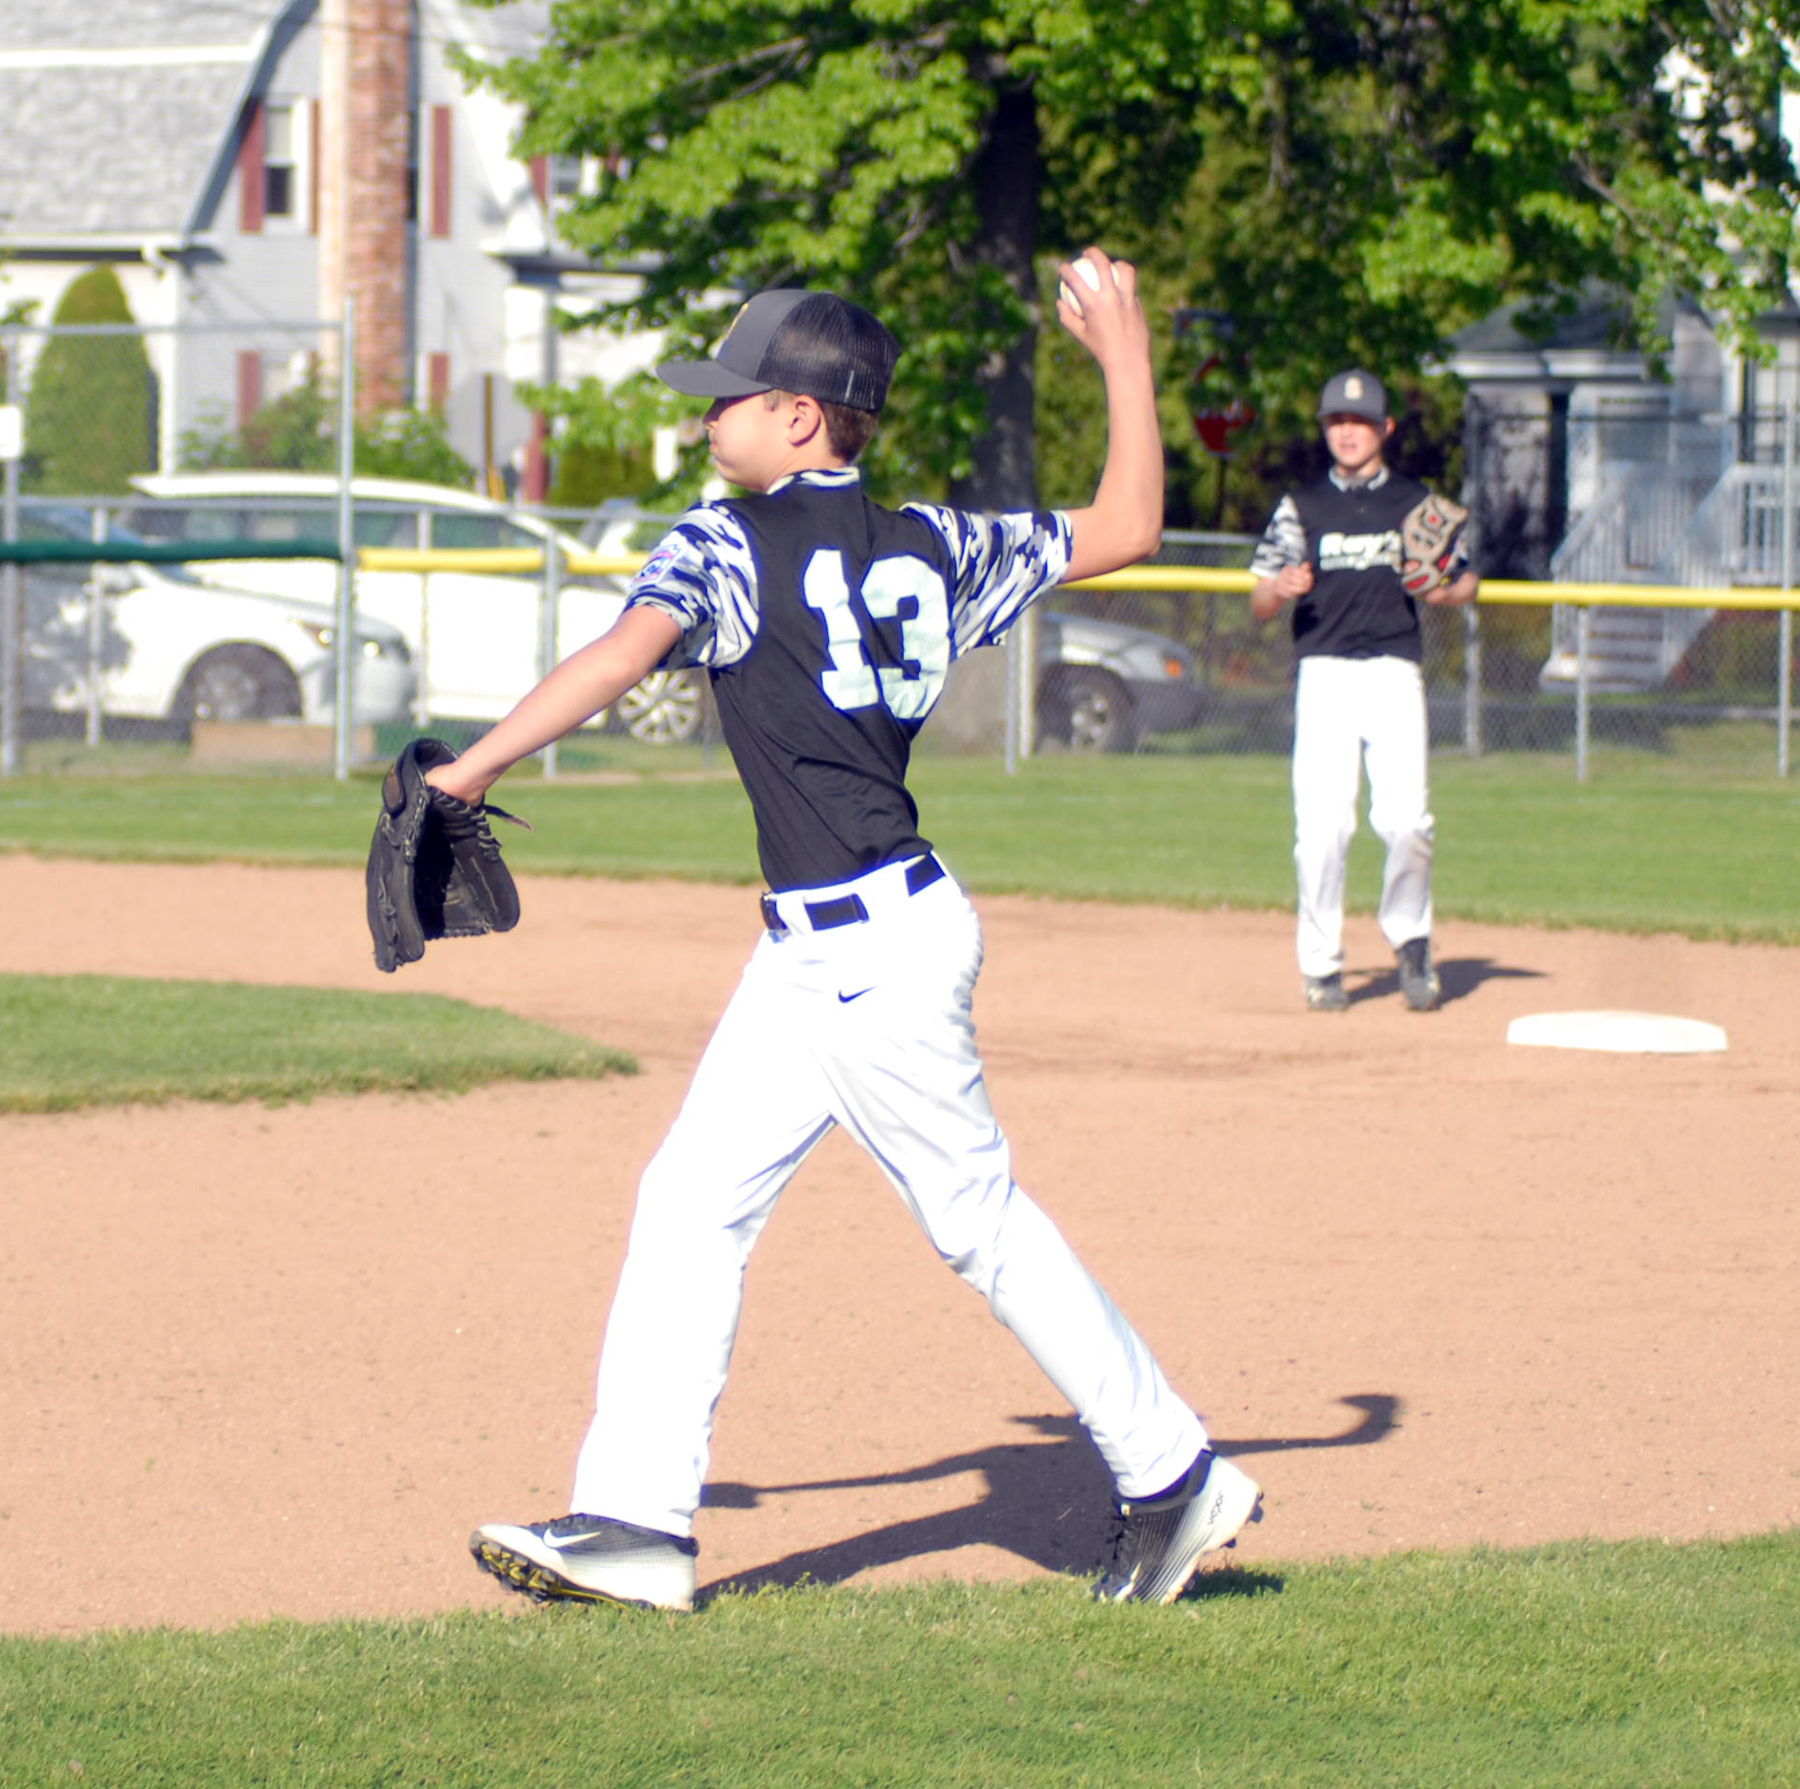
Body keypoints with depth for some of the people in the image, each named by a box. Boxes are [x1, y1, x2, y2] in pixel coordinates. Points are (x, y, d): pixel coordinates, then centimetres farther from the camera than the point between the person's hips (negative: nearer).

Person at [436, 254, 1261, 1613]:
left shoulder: (729, 546, -10)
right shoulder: (929, 546, 10)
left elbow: (624, 656, -24)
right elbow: (1124, 530, 13)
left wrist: (469, 773, -27)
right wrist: (1125, 360, 24)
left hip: (868, 951, -9)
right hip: (816, 952, 9)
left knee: (984, 1222, 0)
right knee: (694, 1199, 8)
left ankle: (1174, 1477, 8)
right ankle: (636, 1520, 7)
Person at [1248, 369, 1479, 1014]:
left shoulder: (1415, 502, 11)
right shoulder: (1302, 507, 11)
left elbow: (1466, 580, 15)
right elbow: (1259, 604, 8)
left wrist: (1447, 592, -8)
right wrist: (1281, 590, -15)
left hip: (1395, 674, 0)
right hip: (1324, 675, 0)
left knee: (1405, 818, -13)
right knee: (1322, 824, -8)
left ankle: (1410, 938, 10)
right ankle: (1322, 962, 3)